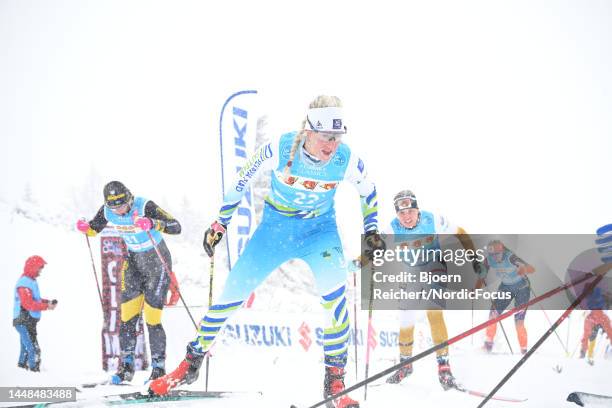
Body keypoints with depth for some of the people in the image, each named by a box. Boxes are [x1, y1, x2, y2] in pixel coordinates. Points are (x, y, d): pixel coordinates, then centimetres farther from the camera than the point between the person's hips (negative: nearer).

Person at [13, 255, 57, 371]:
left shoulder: (31, 281, 16)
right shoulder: (25, 283, -18)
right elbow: (28, 304, -26)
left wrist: (48, 302, 7)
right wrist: (46, 306, -22)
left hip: (29, 322, 10)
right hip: (24, 322, -10)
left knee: (26, 349, 19)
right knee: (34, 350, -14)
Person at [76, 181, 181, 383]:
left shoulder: (145, 207, -27)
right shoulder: (107, 211, -11)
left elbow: (176, 227, -33)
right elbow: (94, 229, 8)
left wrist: (152, 224, -49)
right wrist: (85, 228, -15)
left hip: (158, 261, -5)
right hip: (134, 259, 5)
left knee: (152, 320, -8)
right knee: (127, 317, -2)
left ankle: (159, 368, 4)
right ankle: (126, 365, 8)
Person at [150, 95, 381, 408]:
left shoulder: (347, 160, -21)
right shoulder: (279, 150, -26)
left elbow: (369, 192, 2)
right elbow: (241, 182, -8)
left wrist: (371, 232, -3)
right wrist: (220, 224, -1)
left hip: (320, 229, 0)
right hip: (275, 226, 0)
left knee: (335, 289, -27)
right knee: (233, 290, 0)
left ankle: (335, 381, -17)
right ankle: (191, 364, 20)